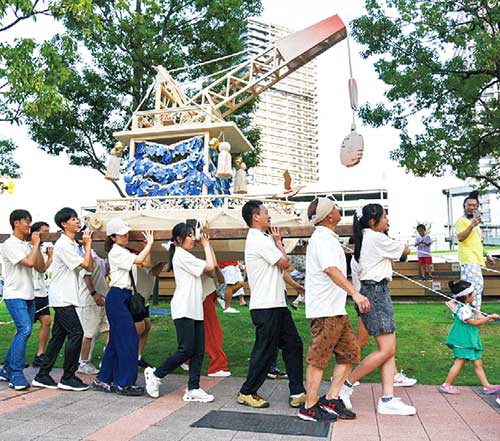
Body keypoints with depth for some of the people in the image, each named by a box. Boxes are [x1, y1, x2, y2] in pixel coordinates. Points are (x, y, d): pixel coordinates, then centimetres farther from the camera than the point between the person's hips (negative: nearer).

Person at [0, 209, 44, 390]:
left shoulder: (27, 246, 13)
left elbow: (41, 267, 7)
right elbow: (30, 262, -22)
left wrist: (36, 245, 1)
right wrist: (36, 244, -8)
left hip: (28, 295, 8)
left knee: (23, 332, 11)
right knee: (25, 329, -21)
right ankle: (16, 374, -15)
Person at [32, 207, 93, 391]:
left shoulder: (73, 244, 14)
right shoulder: (63, 245, -15)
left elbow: (89, 267, 9)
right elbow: (85, 264, -18)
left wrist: (87, 245, 3)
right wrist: (88, 244, -6)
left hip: (64, 298, 9)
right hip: (62, 298, -9)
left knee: (58, 336, 11)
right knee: (76, 333, -9)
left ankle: (42, 376, 19)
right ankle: (67, 378, 0)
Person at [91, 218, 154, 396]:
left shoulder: (124, 252, 18)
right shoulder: (116, 252, -11)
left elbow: (146, 263, 14)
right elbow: (139, 260, -23)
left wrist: (148, 245, 4)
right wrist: (149, 244, -11)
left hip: (124, 298, 10)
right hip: (117, 297, -10)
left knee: (116, 340, 13)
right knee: (129, 339, -8)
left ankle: (104, 379, 22)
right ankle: (124, 383, -1)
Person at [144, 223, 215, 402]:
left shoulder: (186, 256, 22)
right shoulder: (181, 255, -9)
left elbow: (211, 268, 16)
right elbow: (209, 267, -13)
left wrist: (206, 245, 13)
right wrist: (206, 245, -1)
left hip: (195, 310, 10)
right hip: (184, 310, -10)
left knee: (198, 351, 5)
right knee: (186, 350, -7)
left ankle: (193, 389, 9)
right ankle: (155, 374, 11)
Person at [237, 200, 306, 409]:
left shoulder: (260, 239, 18)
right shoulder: (259, 240, -15)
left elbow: (280, 267, 16)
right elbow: (284, 262, -13)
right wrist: (278, 241, 2)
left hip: (276, 304, 10)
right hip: (266, 306, -10)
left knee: (293, 344, 9)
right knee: (265, 351, 0)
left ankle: (297, 393, 14)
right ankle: (247, 393, 16)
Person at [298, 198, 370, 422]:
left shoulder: (327, 238, 19)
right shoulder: (322, 238, -16)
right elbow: (331, 270, -32)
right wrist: (355, 293, -42)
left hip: (337, 310, 10)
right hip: (324, 310, -10)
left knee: (349, 353, 12)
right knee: (318, 359, -1)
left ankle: (330, 400, 19)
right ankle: (310, 407, 10)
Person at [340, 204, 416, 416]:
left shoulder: (365, 238, 16)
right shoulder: (377, 238, -12)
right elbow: (406, 250, 1)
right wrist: (402, 246, 21)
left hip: (377, 293, 10)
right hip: (376, 292, -10)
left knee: (389, 349, 5)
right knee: (386, 349, -10)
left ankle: (387, 399, 4)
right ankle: (345, 385, -1)